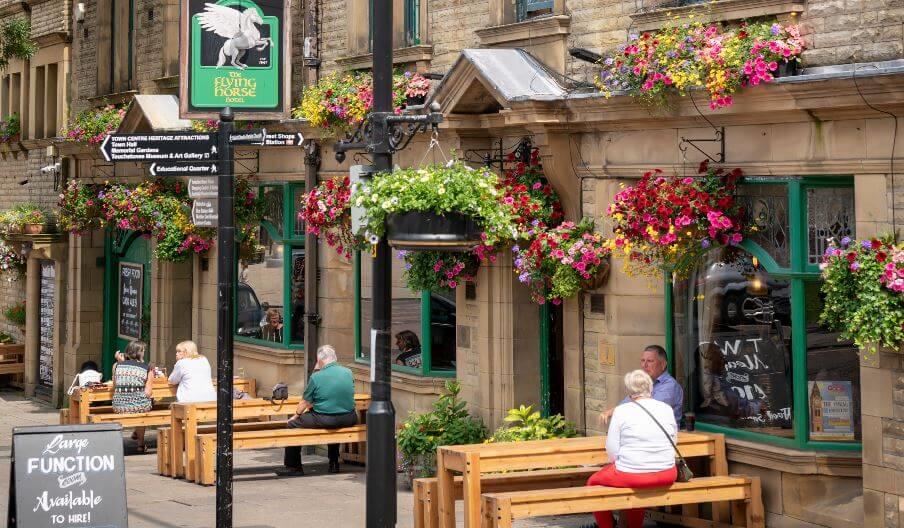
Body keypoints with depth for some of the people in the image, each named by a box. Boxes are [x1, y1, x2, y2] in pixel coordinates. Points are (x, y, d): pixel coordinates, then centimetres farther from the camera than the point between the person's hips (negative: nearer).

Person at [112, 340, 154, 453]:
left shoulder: (117, 366, 6)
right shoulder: (148, 369, 0)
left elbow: (114, 387, 15)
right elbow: (148, 393, -5)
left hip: (119, 407, 3)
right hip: (139, 406, -3)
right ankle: (141, 444, 36)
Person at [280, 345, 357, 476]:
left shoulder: (316, 377, -8)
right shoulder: (348, 372, 4)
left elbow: (305, 403, 1)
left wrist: (296, 416, 20)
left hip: (324, 421, -5)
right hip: (348, 420, 5)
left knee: (292, 424, 12)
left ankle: (293, 466, 14)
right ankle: (334, 463, 40)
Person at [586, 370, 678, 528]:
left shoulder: (621, 411, -8)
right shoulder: (667, 409, 4)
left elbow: (612, 451, -7)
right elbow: (673, 441, 12)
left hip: (632, 476, -5)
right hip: (666, 476, 5)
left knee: (593, 482, 21)